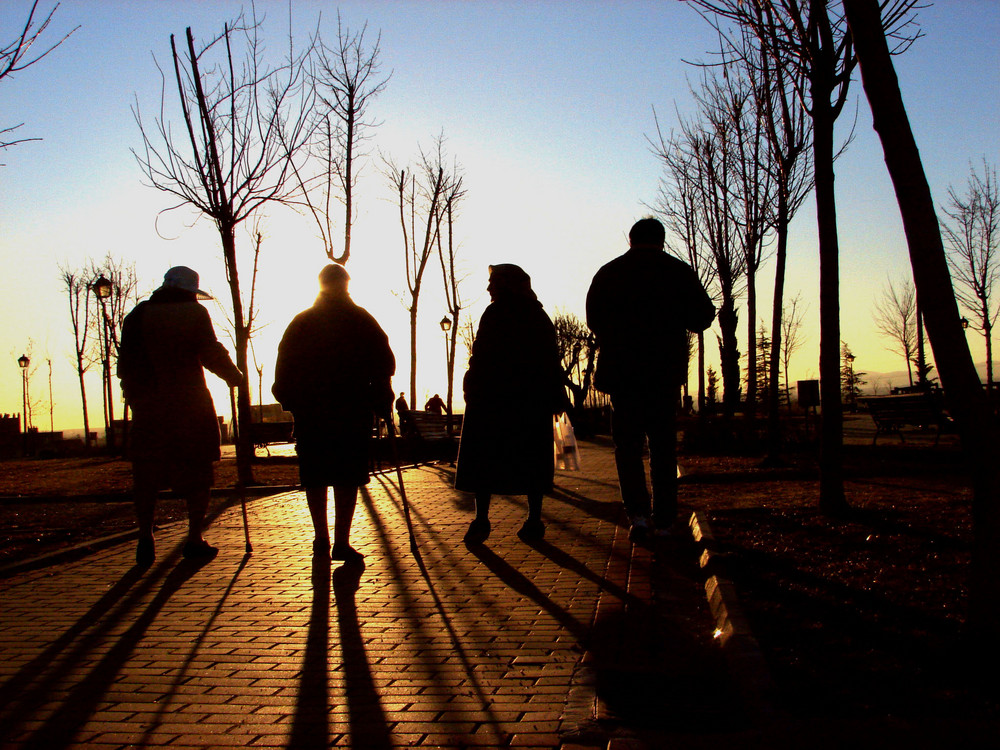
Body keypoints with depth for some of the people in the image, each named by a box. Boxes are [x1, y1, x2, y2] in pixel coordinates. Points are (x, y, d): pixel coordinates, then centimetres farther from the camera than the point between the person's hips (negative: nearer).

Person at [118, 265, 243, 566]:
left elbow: (126, 365, 7)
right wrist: (236, 377, 9)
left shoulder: (137, 316, 8)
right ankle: (194, 539, 4)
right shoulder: (195, 314, 0)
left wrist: (133, 397, 18)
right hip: (190, 405, -2)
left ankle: (145, 536, 0)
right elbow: (212, 355, -6)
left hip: (148, 407, 2)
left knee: (146, 475, 8)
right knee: (197, 473, 6)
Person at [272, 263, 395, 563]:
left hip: (310, 413, 2)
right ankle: (341, 542, -4)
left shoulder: (301, 322, 8)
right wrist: (382, 404, 3)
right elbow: (383, 366, -3)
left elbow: (284, 368, 5)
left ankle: (321, 539, 15)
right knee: (347, 477, 1)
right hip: (352, 412, -2)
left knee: (315, 477, 11)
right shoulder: (362, 321, 2)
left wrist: (290, 403, 12)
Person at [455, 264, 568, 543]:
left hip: (493, 397, -5)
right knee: (531, 458, 8)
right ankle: (534, 520, 7)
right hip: (533, 400, 5)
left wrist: (473, 391, -9)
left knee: (484, 458, 2)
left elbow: (482, 359, -13)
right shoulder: (539, 316, 11)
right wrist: (556, 398, 15)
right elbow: (553, 363, 12)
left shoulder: (496, 313, -7)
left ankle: (481, 520, -3)